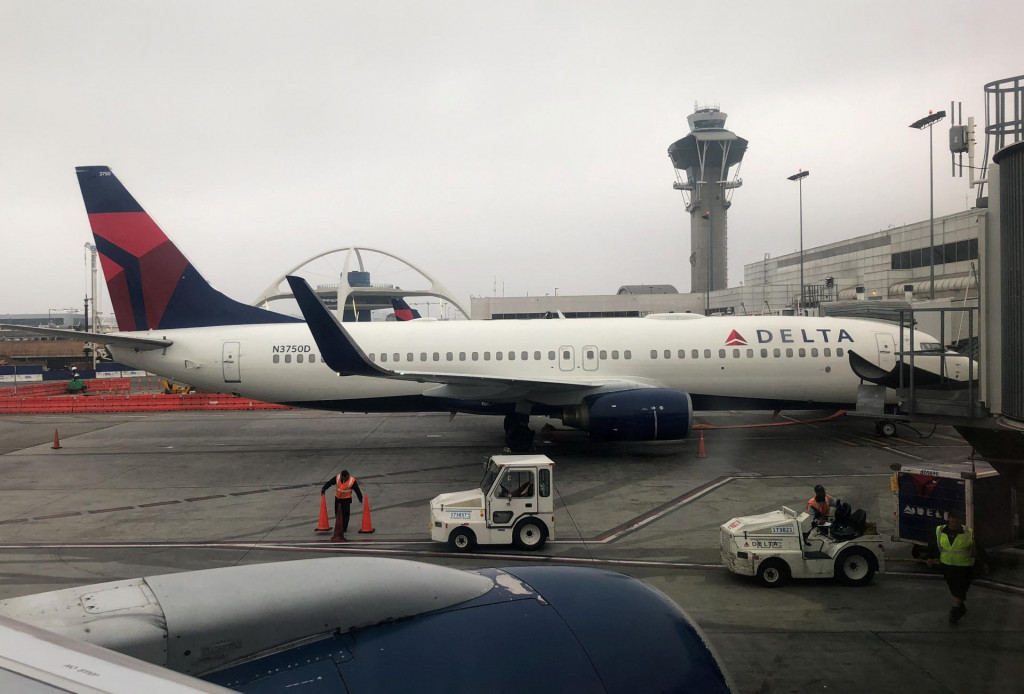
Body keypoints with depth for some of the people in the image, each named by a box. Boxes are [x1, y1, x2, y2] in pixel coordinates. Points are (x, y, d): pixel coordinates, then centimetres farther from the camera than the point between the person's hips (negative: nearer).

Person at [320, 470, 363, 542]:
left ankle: (343, 529, 0)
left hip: (346, 500, -4)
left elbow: (357, 490, -8)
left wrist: (360, 498, 0)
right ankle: (338, 527, 28)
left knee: (345, 514, -8)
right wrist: (324, 489, -20)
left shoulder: (352, 481, -17)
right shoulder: (337, 478, -10)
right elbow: (329, 482, -7)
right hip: (337, 498, 4)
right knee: (337, 514, 12)